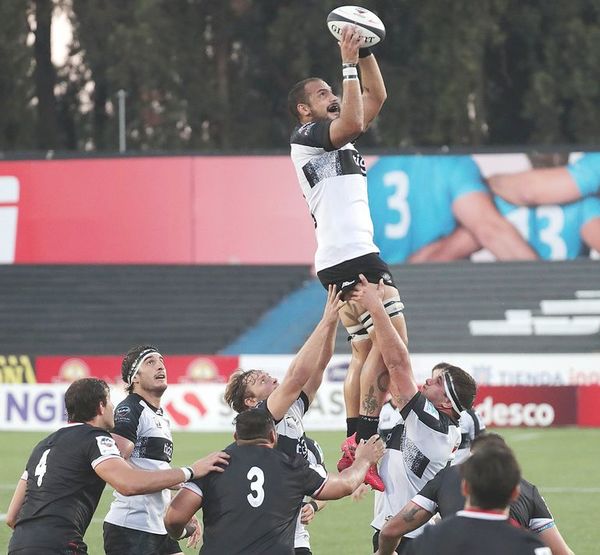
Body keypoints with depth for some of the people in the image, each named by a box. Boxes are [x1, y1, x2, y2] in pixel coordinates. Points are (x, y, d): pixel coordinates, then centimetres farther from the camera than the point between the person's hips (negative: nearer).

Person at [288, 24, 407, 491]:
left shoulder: (338, 136, 25)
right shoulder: (306, 134, -2)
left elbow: (376, 96, 28)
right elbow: (354, 120, -20)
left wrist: (365, 52, 16)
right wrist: (349, 64, -13)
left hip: (341, 259, 11)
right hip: (350, 255, -11)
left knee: (366, 351, 9)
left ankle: (353, 447, 6)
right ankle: (365, 443, -22)